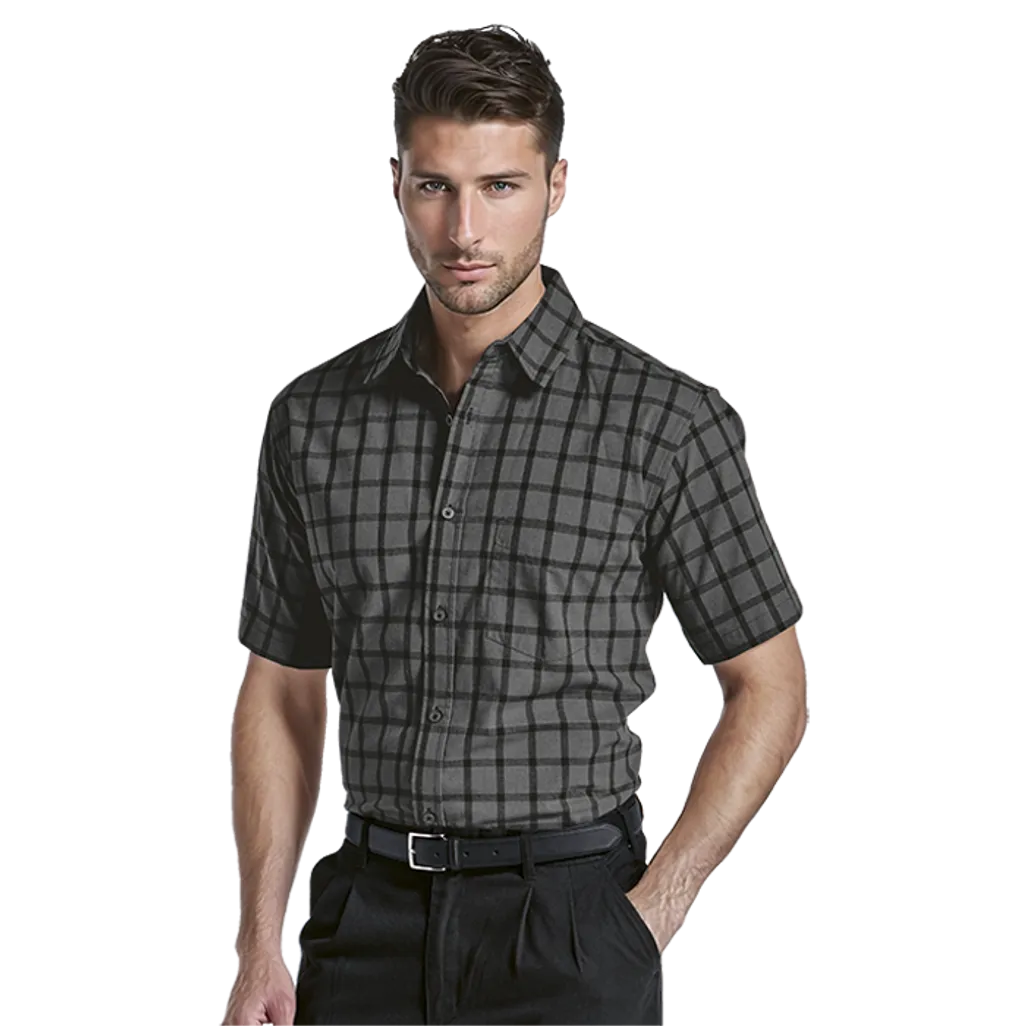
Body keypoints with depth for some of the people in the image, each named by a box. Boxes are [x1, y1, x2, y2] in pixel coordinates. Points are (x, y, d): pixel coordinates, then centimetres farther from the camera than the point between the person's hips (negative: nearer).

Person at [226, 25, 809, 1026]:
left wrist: (652, 913, -8)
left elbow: (768, 689, 0)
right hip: (368, 928, 3)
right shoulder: (315, 417, 5)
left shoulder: (667, 418, -6)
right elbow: (280, 691, 11)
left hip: (565, 921, -3)